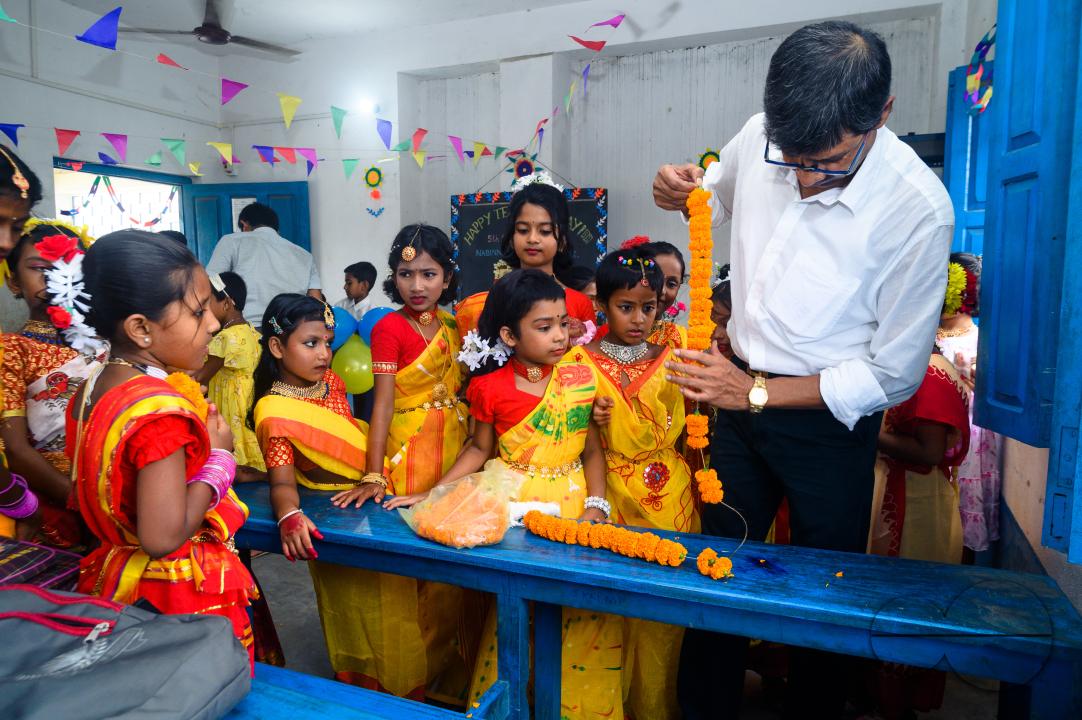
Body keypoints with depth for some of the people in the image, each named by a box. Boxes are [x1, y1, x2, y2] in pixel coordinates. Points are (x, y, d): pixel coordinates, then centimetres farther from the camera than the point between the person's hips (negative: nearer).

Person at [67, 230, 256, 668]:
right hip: (187, 598, -9)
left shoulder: (91, 392, 1)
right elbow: (163, 537, -30)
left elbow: (87, 499, 13)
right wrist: (218, 459, -19)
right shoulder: (161, 410, -27)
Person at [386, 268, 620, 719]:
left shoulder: (581, 379, -3)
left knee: (587, 614, -1)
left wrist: (596, 507, -10)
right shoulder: (490, 388, -6)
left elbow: (593, 450, 2)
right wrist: (432, 495, -1)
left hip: (572, 504, 2)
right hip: (513, 508, -1)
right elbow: (479, 449, 5)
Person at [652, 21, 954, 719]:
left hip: (828, 417, -3)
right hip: (740, 387, 4)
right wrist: (681, 192, -9)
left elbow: (894, 374, -15)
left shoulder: (918, 210, -22)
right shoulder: (761, 136, -9)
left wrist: (757, 393, -18)